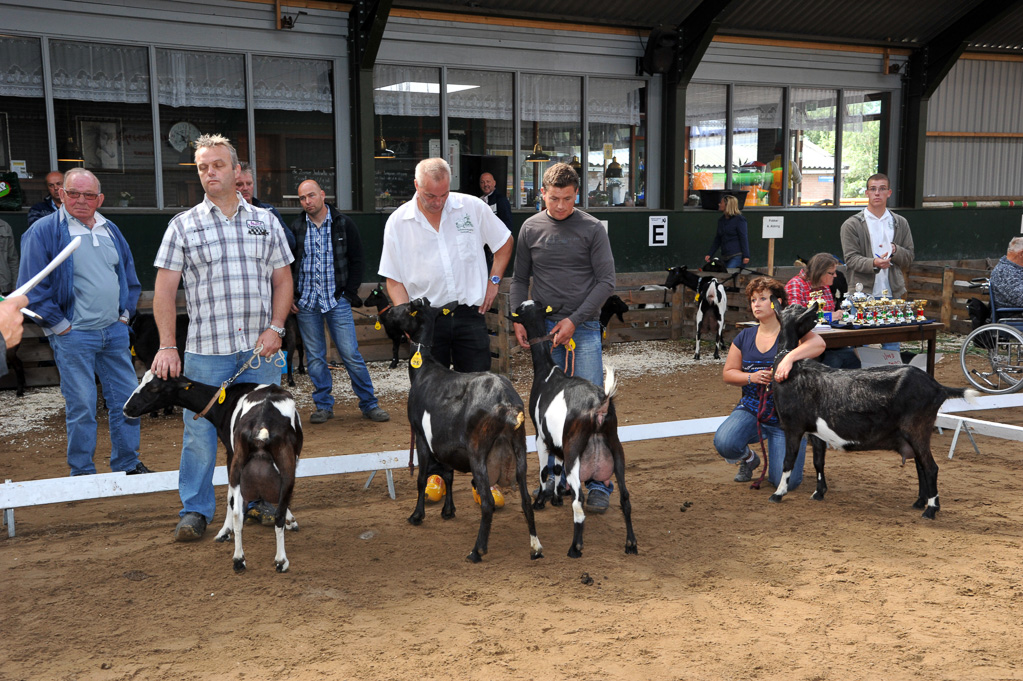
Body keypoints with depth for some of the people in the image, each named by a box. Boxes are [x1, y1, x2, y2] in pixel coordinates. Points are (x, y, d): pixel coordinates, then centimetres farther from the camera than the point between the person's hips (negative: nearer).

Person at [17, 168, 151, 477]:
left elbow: (129, 275, 22)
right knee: (81, 406, -1)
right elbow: (32, 288, -9)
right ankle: (82, 473, 13)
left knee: (127, 398, 8)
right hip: (73, 336, -5)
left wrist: (125, 314, 12)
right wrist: (59, 325, -10)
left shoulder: (110, 230, 13)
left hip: (114, 332, 6)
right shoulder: (43, 231, -5)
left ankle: (127, 463, 22)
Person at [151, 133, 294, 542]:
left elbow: (283, 280, 11)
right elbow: (164, 290, 0)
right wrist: (167, 346, -9)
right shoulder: (183, 225, 5)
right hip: (205, 350, -2)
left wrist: (275, 328, -3)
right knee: (200, 430, 2)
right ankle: (195, 511, 15)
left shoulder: (265, 221, 11)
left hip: (260, 348, 2)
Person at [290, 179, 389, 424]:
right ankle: (323, 406, 17)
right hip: (306, 303, 2)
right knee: (315, 357, 6)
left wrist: (350, 293, -3)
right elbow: (287, 265, 13)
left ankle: (369, 404, 6)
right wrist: (289, 296, 4)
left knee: (351, 355, -4)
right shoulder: (296, 228, 6)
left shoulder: (344, 224, 2)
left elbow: (356, 261, 5)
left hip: (337, 301, -2)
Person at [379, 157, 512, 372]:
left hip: (469, 314, 0)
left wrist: (494, 281, 6)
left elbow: (504, 242, 15)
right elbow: (394, 279, 4)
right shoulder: (397, 222, 0)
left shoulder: (473, 207, 0)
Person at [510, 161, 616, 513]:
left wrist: (574, 320, -9)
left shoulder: (592, 228, 1)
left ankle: (598, 483, 0)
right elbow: (520, 279, 16)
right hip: (544, 327, 3)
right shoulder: (531, 228, 9)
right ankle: (556, 478, 16)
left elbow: (606, 281, -1)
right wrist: (518, 319, 2)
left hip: (584, 327, -2)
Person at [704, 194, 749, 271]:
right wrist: (709, 254, 13)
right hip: (726, 257, 7)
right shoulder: (721, 220, 16)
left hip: (737, 256, -7)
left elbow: (744, 238, -10)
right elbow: (717, 239, 20)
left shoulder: (739, 219, -5)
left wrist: (746, 256, -17)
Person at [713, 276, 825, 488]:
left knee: (784, 482, -12)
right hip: (750, 408, 3)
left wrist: (789, 357, -45)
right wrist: (751, 377, -11)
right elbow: (728, 373, 9)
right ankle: (748, 459, 9)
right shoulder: (745, 337, 7)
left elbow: (819, 343, -28)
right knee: (724, 442, -29)